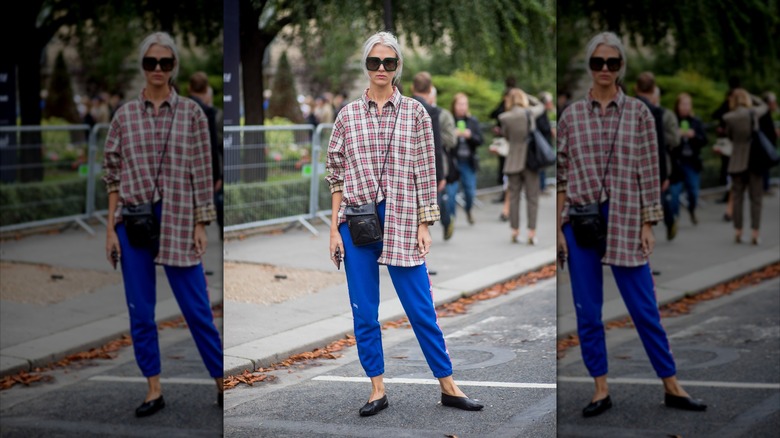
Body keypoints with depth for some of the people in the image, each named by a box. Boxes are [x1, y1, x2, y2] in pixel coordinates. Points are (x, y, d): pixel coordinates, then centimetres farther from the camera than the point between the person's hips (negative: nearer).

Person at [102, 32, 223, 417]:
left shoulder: (191, 113, 1)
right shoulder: (125, 115, 4)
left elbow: (202, 172, 1)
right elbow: (113, 175, 5)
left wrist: (201, 225, -3)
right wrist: (111, 228, 1)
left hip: (177, 220, -2)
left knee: (197, 308, 2)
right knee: (140, 311, 6)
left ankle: (222, 381, 15)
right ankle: (154, 390, 17)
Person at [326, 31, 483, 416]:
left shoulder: (414, 112, 3)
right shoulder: (348, 115, 5)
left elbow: (425, 172, 4)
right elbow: (337, 175, 6)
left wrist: (424, 226, 0)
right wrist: (334, 228, 2)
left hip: (401, 221, -1)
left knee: (421, 308, 2)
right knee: (364, 312, 5)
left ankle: (448, 387, 13)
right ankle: (377, 391, 16)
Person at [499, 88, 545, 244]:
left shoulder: (504, 117, -6)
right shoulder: (530, 112, -7)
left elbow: (506, 136, 8)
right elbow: (540, 106, 15)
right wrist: (526, 96, 17)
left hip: (513, 161, 1)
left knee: (513, 196, 10)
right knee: (532, 197, 3)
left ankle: (515, 231, 11)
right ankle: (532, 232, 0)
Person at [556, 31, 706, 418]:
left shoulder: (638, 113, 2)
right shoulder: (571, 115, 4)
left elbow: (648, 172, 2)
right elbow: (561, 175, 5)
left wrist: (648, 225, -2)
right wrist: (558, 228, 1)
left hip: (624, 221, -1)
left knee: (644, 309, 3)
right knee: (587, 312, 5)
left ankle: (672, 387, 14)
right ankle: (600, 390, 16)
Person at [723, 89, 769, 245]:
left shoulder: (728, 118, -7)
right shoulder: (754, 112, -5)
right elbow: (764, 106, 18)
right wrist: (749, 97, 20)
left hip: (738, 161, 0)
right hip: (755, 160, 0)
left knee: (737, 197, 10)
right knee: (756, 198, 4)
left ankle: (738, 232, 11)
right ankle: (755, 233, 0)